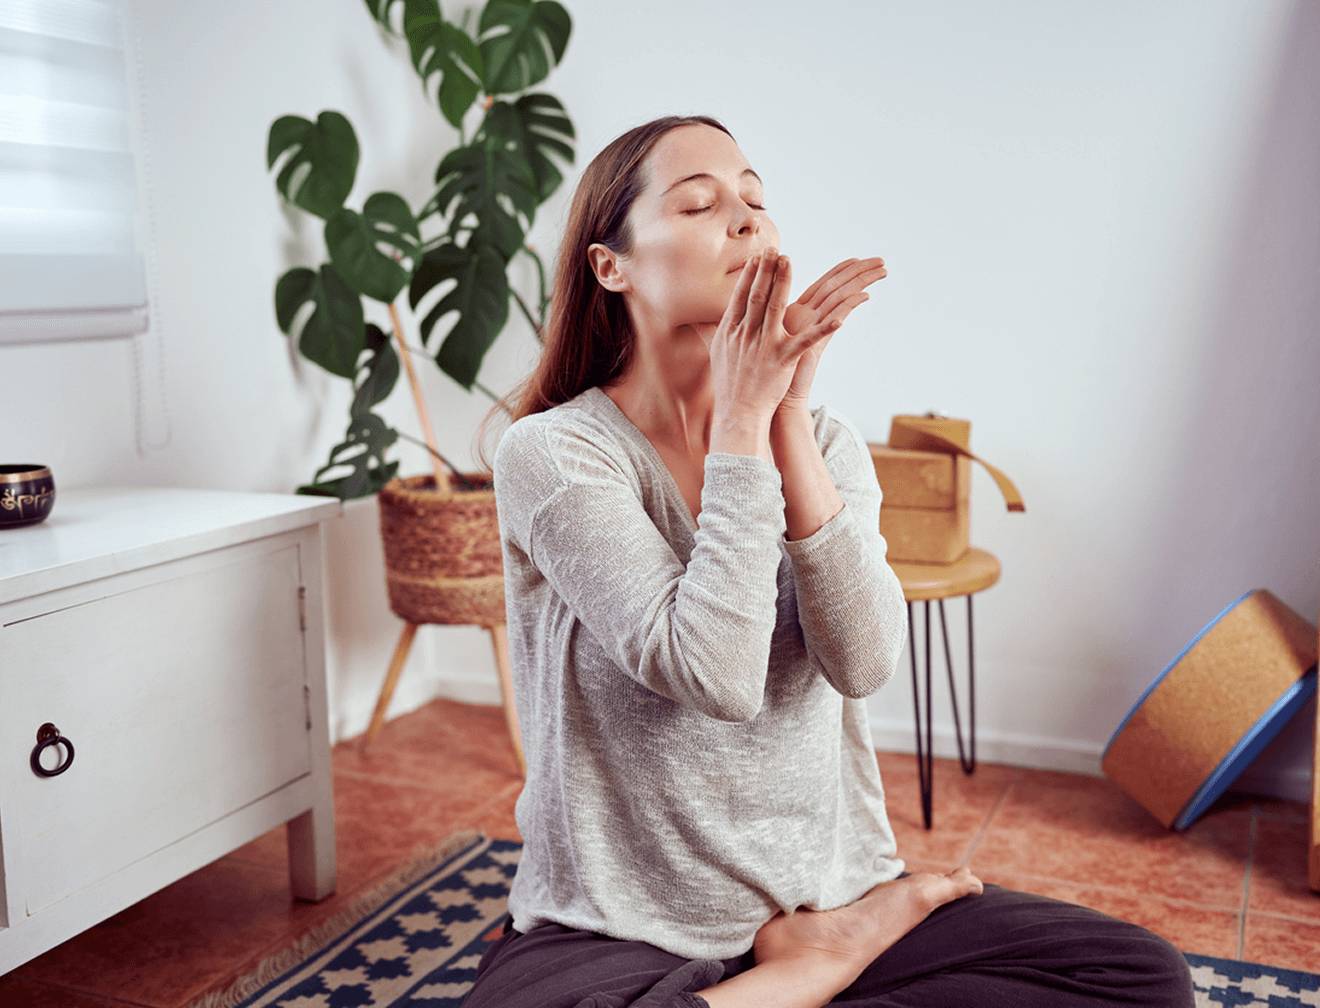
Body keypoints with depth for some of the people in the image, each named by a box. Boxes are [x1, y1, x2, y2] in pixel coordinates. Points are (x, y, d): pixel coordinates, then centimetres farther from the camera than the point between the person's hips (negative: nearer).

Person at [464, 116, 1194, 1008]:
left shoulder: (826, 439, 4)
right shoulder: (552, 451, -11)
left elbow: (864, 660, -14)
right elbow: (713, 676, -23)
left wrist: (787, 411, -17)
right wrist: (743, 415, -20)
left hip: (831, 893, 4)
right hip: (619, 928, -3)